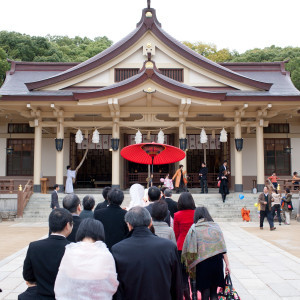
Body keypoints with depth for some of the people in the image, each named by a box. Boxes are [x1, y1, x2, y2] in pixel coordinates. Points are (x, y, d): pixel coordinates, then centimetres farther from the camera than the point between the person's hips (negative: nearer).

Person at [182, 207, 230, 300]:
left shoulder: (194, 229, -3)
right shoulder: (215, 227, 4)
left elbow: (190, 250, -6)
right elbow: (222, 247, 1)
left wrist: (190, 266, 4)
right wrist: (227, 264, 3)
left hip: (202, 263, -2)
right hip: (216, 262, 3)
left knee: (205, 292, 8)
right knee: (214, 292, 14)